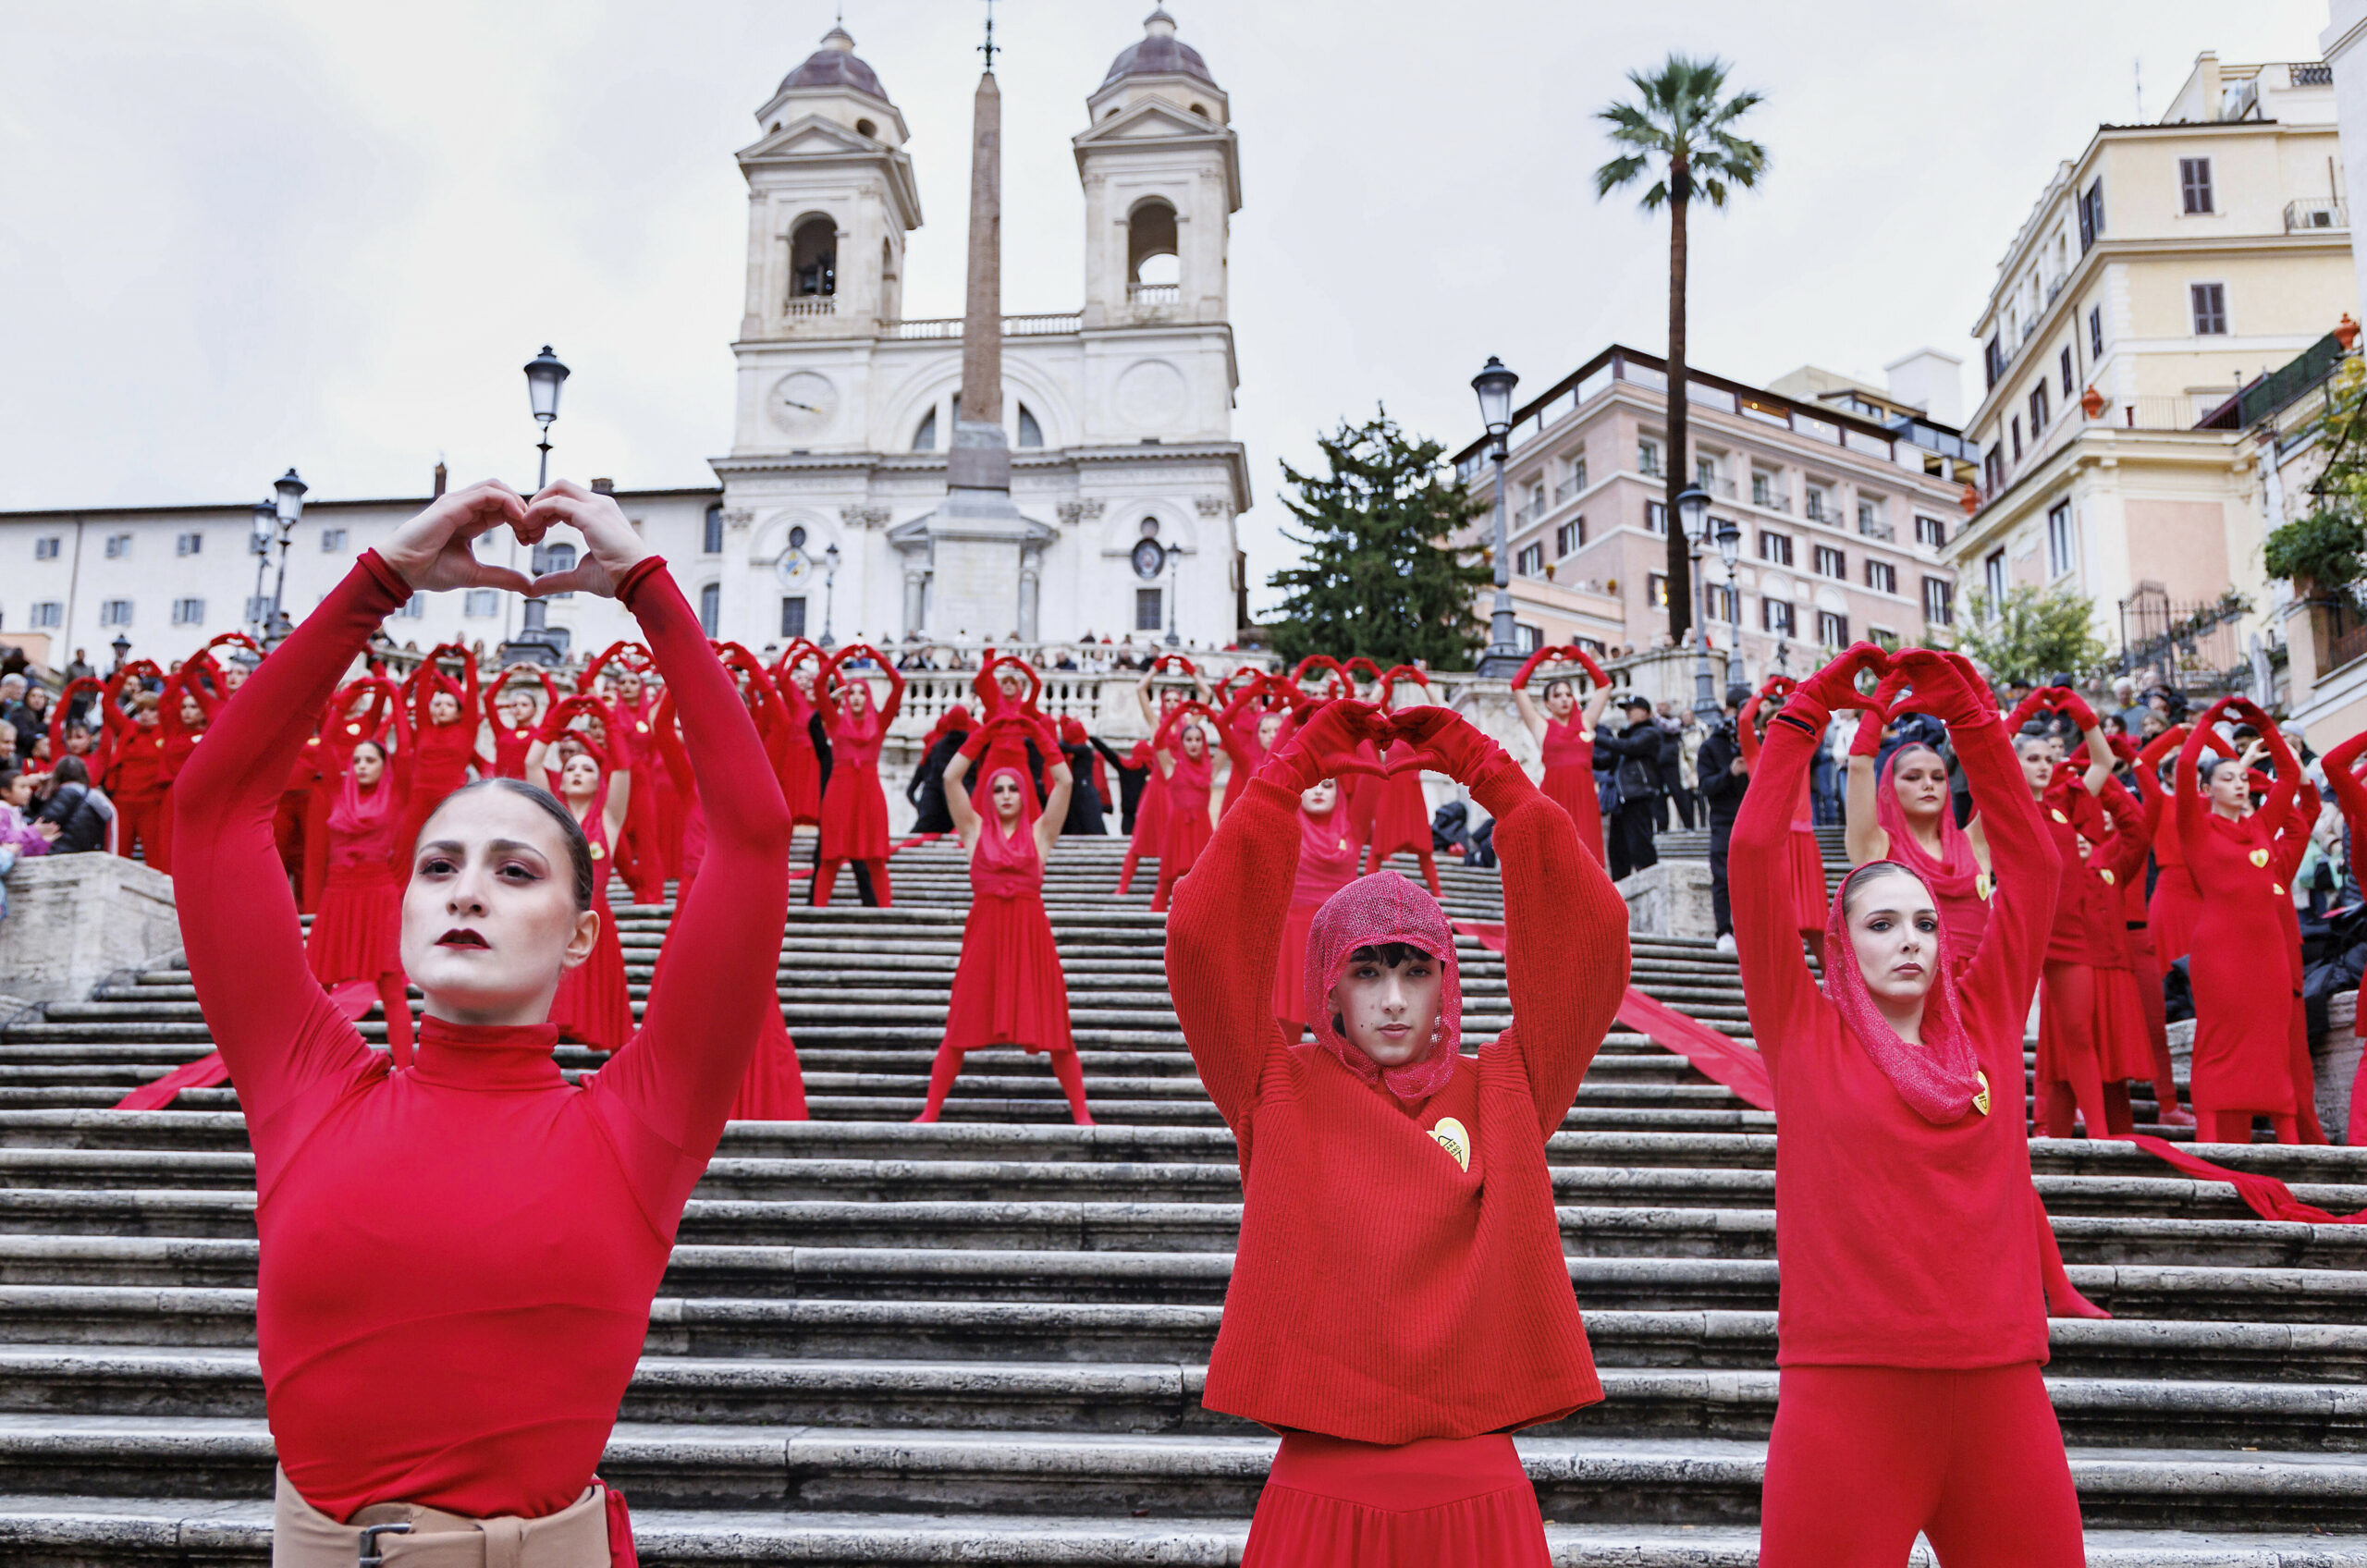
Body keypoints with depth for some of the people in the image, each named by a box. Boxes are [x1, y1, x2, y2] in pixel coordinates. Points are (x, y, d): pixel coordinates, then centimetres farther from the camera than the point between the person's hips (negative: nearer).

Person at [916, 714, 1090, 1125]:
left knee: (1053, 1028, 1)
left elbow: (1065, 781, 4)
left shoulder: (1039, 832, 10)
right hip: (984, 932, 0)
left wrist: (1038, 733, 4)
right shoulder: (976, 830, 11)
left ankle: (1081, 1113, 9)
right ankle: (930, 1112, 8)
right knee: (962, 1027, 2)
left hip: (1031, 933, 0)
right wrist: (986, 732, 3)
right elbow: (951, 777, 4)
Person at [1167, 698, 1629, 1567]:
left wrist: (1488, 772, -2)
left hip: (1475, 1487, 1)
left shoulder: (1503, 1095, 4)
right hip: (1319, 1487, -1)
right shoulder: (1282, 1093, 2)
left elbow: (1587, 935, -1)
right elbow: (1204, 938, -7)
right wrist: (1292, 770, -6)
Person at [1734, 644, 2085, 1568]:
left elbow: (2030, 863, 11)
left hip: (1998, 1385, 3)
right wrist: (1806, 713, 1)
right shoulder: (1805, 1033, 3)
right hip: (1846, 1384, -3)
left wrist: (1968, 718, 9)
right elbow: (1756, 854, -2)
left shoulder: (1984, 1023, 11)